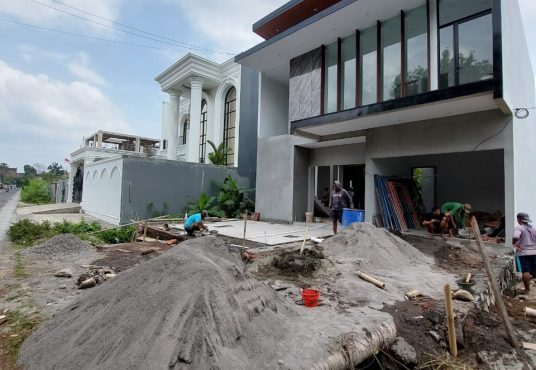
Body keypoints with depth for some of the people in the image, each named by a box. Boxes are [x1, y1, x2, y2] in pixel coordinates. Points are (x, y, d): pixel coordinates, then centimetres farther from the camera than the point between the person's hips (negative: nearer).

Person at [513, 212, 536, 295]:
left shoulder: (518, 228, -12)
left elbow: (515, 237, -30)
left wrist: (514, 244, -13)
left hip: (522, 253, -6)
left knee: (525, 272, -2)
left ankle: (527, 290, 4)